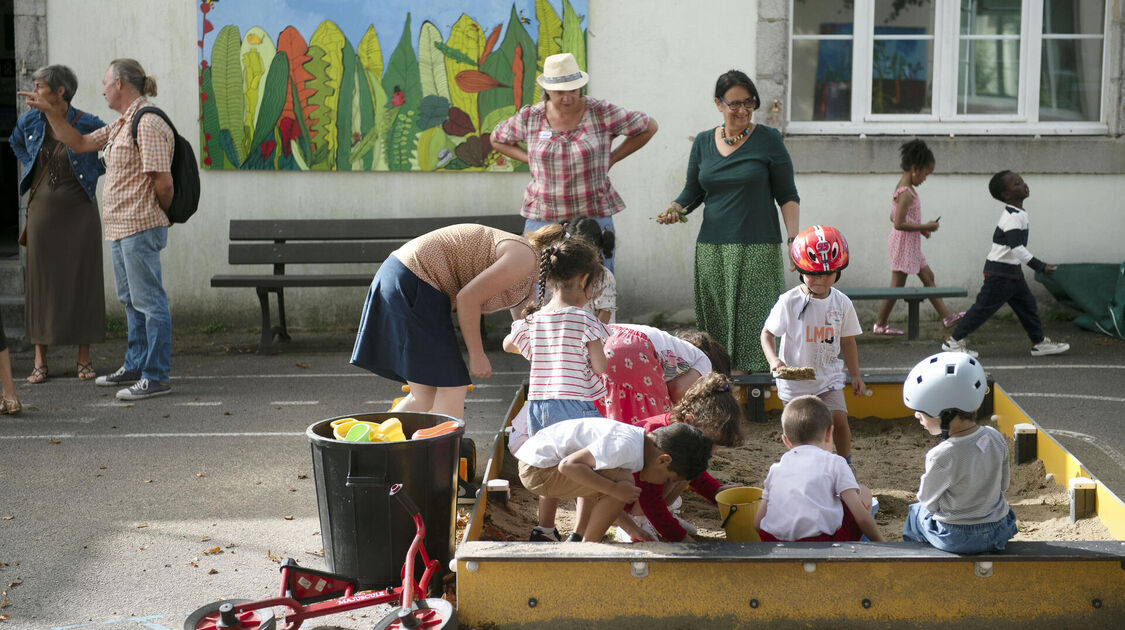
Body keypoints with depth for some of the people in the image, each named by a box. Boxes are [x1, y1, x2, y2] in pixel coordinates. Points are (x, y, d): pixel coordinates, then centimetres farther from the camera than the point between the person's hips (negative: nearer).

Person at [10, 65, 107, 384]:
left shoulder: (87, 124, -12)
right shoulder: (29, 120, 0)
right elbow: (16, 143, 23)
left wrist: (95, 171, 0)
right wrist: (33, 169, 12)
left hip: (79, 211, -3)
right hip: (43, 210, 3)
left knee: (83, 281, -1)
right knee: (41, 282, 2)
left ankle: (84, 358, 9)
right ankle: (40, 360, 8)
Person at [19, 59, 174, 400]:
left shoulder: (148, 124, -17)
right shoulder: (121, 124, 16)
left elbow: (163, 183, -19)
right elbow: (80, 143, 24)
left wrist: (164, 215, -3)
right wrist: (50, 111, 19)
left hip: (140, 227, -11)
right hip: (121, 227, 11)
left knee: (149, 300, -7)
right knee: (131, 299, 18)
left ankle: (157, 376, -4)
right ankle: (135, 366, 29)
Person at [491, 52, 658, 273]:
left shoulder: (600, 112, -5)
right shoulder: (530, 117, 0)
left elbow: (649, 127, 6)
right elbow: (497, 139, 19)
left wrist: (611, 159, 3)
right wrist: (529, 160, 5)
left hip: (594, 216, -1)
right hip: (543, 219, 1)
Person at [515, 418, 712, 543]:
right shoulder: (624, 447, -23)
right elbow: (567, 465, -26)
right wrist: (615, 489, -23)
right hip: (537, 468, -10)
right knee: (622, 479, -17)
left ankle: (577, 538, 19)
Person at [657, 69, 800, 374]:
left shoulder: (768, 140, 1)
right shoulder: (703, 142, 11)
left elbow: (787, 196, 2)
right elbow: (693, 192, 17)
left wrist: (794, 240, -7)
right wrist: (675, 209, -4)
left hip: (757, 248, -3)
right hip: (711, 247, 3)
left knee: (752, 316, -7)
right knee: (715, 323, 1)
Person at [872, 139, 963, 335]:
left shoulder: (904, 188, 11)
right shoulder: (906, 193, -21)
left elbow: (894, 218, 17)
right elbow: (899, 223, -26)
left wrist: (921, 228, 12)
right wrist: (925, 227, -17)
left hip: (910, 244, 11)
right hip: (903, 243, -11)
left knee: (928, 276, 13)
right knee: (897, 284, -3)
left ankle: (946, 316, 18)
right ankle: (880, 324, 5)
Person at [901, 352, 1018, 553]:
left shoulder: (941, 457, -30)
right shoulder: (996, 438, -11)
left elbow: (927, 500, -13)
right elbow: (1003, 484, 4)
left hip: (956, 539, -5)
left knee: (916, 512, 25)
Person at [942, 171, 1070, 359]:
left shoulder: (1019, 214, 10)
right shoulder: (1012, 218, -22)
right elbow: (1016, 247, -29)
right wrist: (1040, 266, -31)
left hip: (1013, 270, 10)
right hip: (1000, 272, -10)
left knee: (1027, 306, 12)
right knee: (985, 306, -4)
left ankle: (1039, 343, 21)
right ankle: (954, 341, 3)